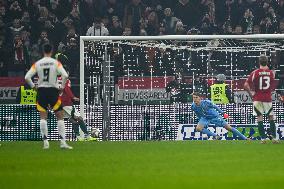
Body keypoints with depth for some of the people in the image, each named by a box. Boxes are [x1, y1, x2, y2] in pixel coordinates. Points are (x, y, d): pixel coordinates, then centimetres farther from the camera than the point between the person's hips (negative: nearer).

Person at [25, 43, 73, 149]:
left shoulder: (37, 64, 1)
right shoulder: (56, 63, -4)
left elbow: (27, 77, -4)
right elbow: (65, 75, -15)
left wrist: (33, 86, 9)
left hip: (41, 90, 2)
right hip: (53, 90, -2)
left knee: (43, 117, 6)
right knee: (60, 117, 4)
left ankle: (45, 142, 0)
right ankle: (63, 142, -4)